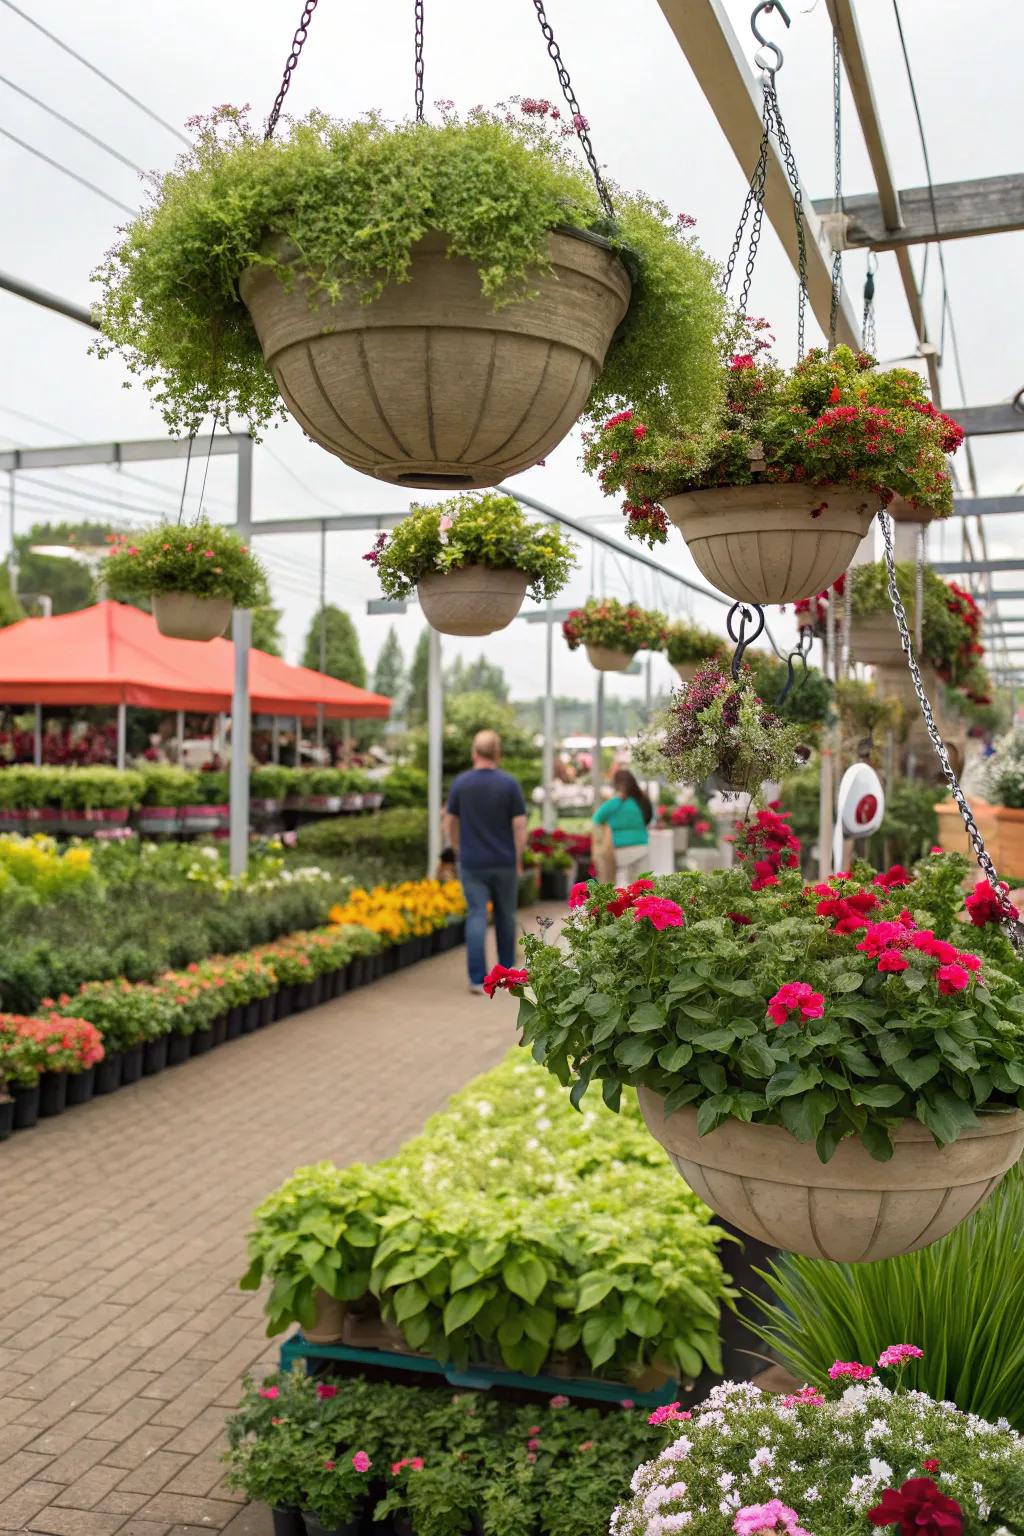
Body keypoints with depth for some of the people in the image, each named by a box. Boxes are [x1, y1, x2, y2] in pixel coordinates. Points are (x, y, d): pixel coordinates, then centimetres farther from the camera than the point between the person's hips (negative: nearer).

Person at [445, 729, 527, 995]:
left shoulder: (460, 782, -3)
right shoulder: (509, 784, -7)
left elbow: (450, 823, 3)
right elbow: (520, 826, -8)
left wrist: (458, 851, 18)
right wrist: (518, 860, 2)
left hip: (472, 862, 0)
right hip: (504, 862, 0)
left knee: (476, 916, -1)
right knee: (506, 916, 17)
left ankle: (478, 979, -9)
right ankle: (506, 970, 29)